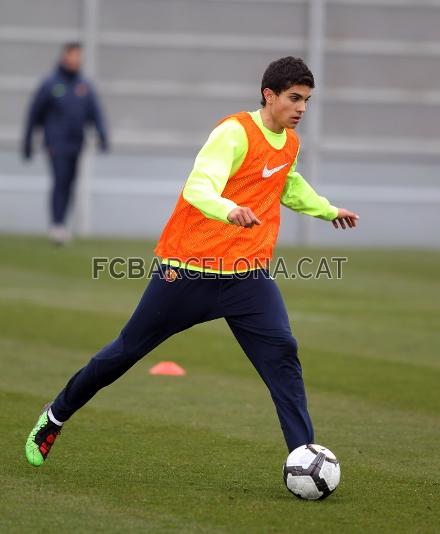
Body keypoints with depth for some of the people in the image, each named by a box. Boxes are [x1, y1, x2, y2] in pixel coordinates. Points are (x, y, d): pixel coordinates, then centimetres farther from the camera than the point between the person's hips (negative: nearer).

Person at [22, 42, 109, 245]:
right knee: (60, 180, -15)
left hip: (76, 143, 5)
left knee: (68, 184, 6)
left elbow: (96, 112, 7)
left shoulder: (85, 86, 9)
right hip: (56, 143, -4)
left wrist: (103, 136, -9)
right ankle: (56, 224, -16)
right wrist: (27, 143, 4)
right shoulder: (50, 84, -3)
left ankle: (60, 224, 14)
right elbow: (34, 114, 3)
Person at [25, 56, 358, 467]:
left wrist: (328, 210, 44)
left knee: (282, 355, -15)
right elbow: (198, 187, -32)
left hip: (248, 273, 6)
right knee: (128, 349, 8)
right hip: (189, 269, -6)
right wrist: (229, 211, -51)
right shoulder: (235, 132, -16)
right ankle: (55, 417, 28)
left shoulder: (290, 144, 9)